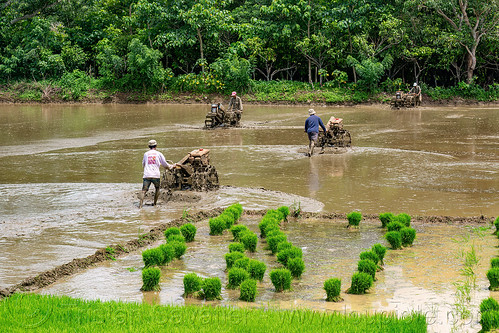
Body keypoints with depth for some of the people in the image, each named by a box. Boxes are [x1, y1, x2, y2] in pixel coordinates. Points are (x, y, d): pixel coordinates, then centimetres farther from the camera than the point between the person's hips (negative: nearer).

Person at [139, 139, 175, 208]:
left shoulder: (146, 154, 14)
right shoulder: (159, 154, 6)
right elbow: (165, 164, 13)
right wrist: (172, 166, 32)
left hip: (146, 175, 1)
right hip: (155, 175, -1)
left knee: (144, 190, -5)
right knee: (157, 189, 21)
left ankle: (141, 203, -23)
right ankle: (154, 203, 20)